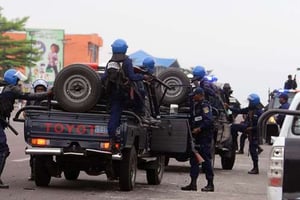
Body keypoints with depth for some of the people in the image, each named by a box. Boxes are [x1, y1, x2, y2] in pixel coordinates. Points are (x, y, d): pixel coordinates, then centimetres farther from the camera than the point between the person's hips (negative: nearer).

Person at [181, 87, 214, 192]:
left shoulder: (204, 105, -9)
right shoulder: (196, 105, 20)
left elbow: (209, 120, -20)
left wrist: (199, 129, -25)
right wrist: (191, 129, 11)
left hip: (204, 137, -9)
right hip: (196, 137, 9)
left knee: (206, 160, -6)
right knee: (194, 159, 7)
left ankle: (210, 184, 0)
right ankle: (193, 183, 10)